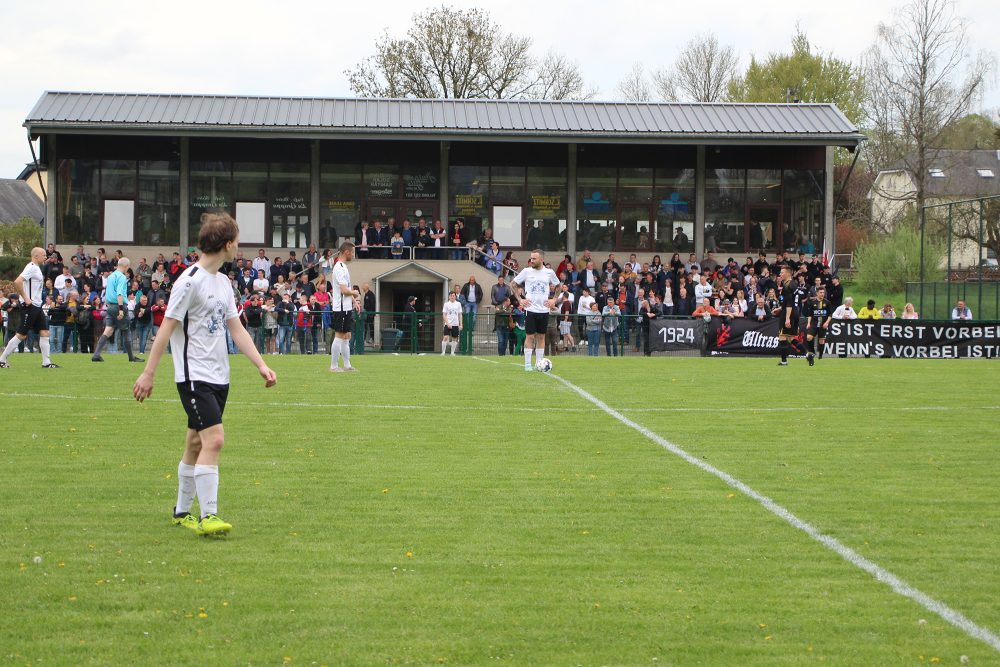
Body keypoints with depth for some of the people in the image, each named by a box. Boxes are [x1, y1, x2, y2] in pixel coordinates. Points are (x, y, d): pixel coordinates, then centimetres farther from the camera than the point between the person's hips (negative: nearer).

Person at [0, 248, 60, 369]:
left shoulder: (37, 268, 16)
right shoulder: (31, 268, -15)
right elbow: (17, 282, -27)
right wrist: (25, 298, -22)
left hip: (37, 306, 10)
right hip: (29, 306, -10)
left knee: (44, 332, 4)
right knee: (21, 335, -5)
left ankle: (46, 362, 4)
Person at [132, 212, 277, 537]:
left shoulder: (223, 282, 13)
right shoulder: (190, 281, -13)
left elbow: (236, 328, 15)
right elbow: (167, 327, -12)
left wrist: (261, 364, 7)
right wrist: (149, 373, -12)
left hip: (218, 376, 8)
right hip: (194, 375, -8)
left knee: (197, 443, 13)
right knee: (214, 439, -18)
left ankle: (182, 511, 23)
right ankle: (208, 516, -18)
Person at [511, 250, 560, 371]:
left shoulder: (549, 273, 4)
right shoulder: (526, 271, -1)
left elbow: (558, 286, 19)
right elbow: (513, 284, 7)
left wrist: (554, 300, 5)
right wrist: (519, 300, -3)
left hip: (544, 310, 2)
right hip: (530, 309, -2)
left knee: (541, 337, 6)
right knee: (530, 336, -3)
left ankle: (539, 363, 12)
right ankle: (527, 364, 4)